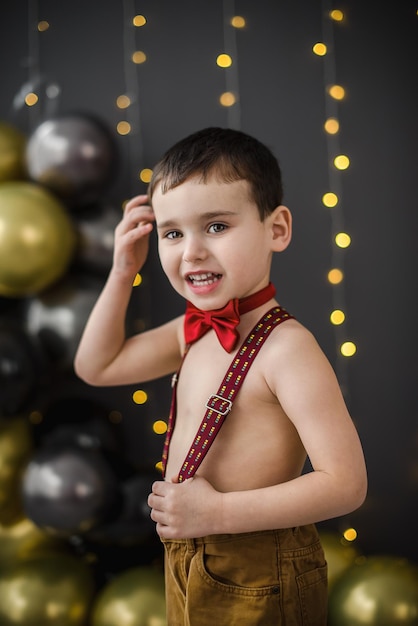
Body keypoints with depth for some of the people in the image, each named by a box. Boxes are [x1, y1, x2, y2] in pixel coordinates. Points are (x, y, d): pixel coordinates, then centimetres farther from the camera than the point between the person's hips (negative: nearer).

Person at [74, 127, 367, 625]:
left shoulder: (286, 348, -24)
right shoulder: (193, 332, -1)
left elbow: (346, 483, -26)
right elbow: (96, 366, 11)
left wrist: (218, 513, -26)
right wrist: (123, 271, 1)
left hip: (256, 577, -7)